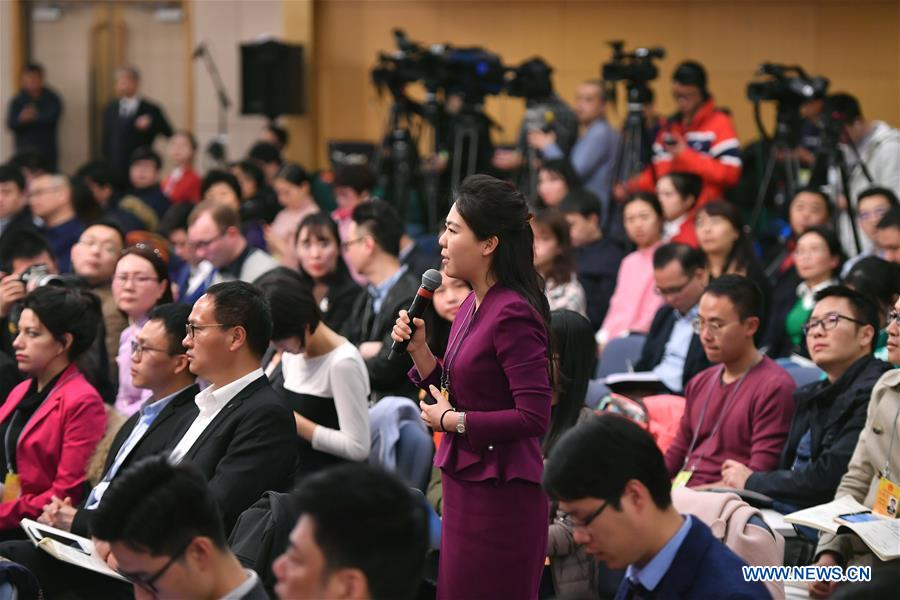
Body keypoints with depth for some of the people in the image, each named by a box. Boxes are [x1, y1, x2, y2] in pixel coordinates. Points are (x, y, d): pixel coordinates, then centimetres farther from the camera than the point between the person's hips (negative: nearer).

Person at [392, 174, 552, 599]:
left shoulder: (513, 314, -17)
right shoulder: (471, 307, 11)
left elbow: (533, 417, -22)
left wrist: (453, 421, -13)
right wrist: (418, 351, 4)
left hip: (500, 494, -9)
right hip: (464, 483, 9)